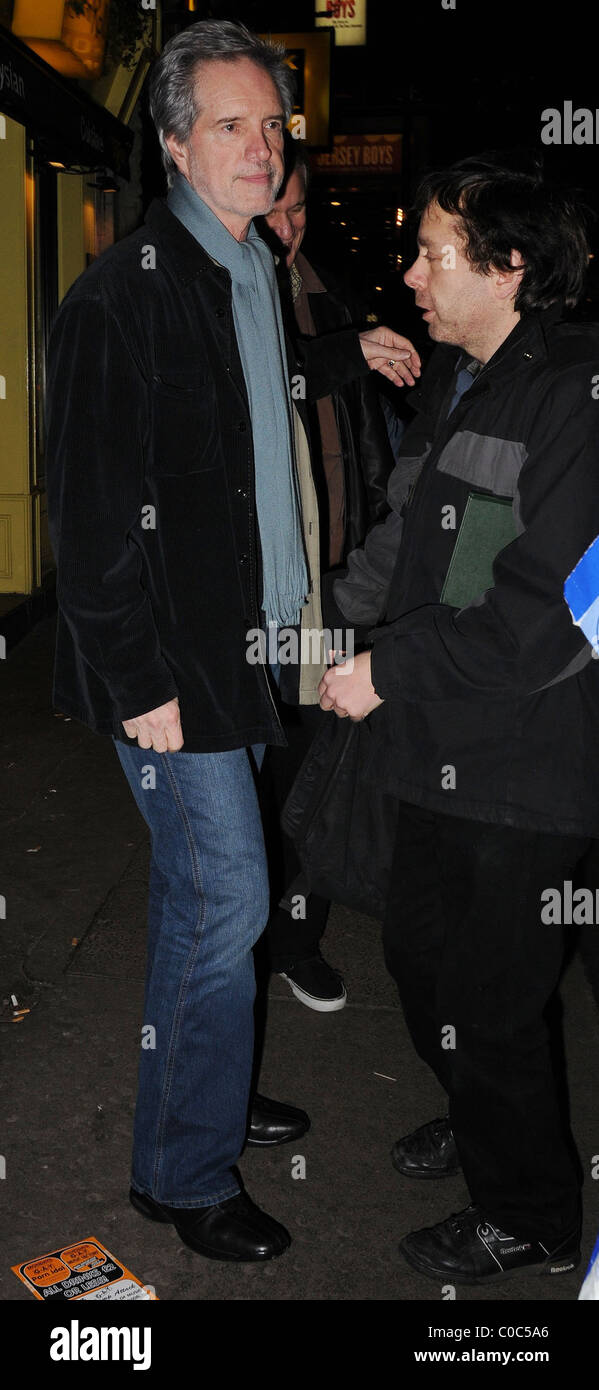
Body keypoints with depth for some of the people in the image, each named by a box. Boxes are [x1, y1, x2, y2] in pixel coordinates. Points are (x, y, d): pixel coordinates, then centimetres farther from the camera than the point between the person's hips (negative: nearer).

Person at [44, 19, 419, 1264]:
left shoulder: (250, 273, 12)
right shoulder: (124, 292, -16)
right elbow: (91, 506, -19)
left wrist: (350, 357, 25)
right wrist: (138, 682, -19)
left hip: (236, 637, 9)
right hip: (170, 656, -8)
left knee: (197, 885, 19)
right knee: (224, 897, -3)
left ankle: (205, 1091, 37)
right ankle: (186, 1173, 16)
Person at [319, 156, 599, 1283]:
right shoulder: (449, 380, 10)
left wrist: (388, 670, -18)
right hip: (443, 749, 9)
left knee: (488, 999, 5)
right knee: (419, 953, 23)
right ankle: (480, 1117, 50)